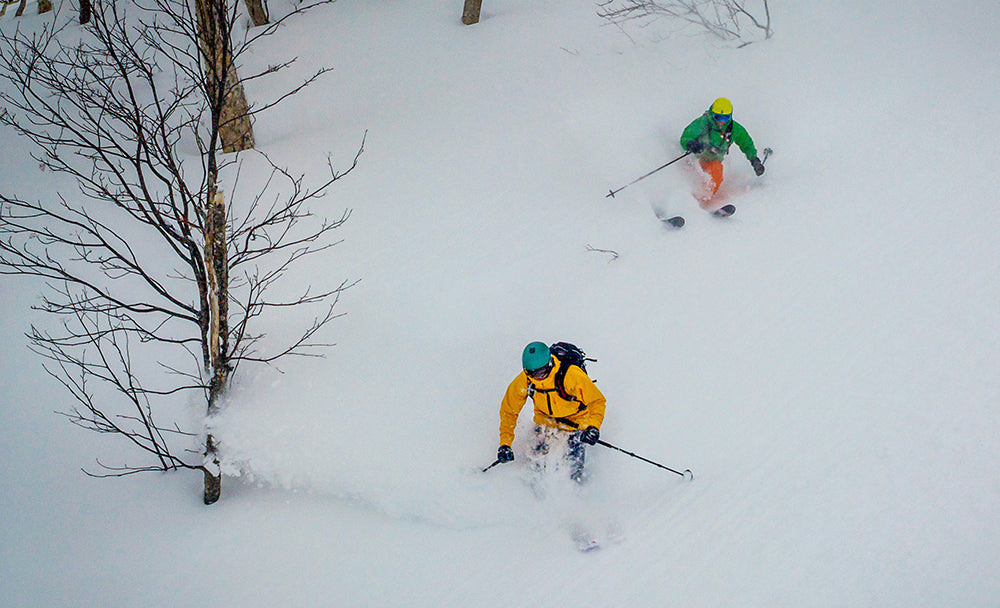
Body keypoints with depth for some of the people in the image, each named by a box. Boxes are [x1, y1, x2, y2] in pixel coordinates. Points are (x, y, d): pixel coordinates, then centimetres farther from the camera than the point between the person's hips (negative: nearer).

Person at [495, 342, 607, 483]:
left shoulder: (572, 376, -33)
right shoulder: (524, 381, -22)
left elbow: (597, 401, -22)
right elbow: (508, 411, -8)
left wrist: (594, 427, -38)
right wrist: (505, 444, -14)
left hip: (575, 420, -3)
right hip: (545, 419, 3)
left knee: (575, 465, -12)